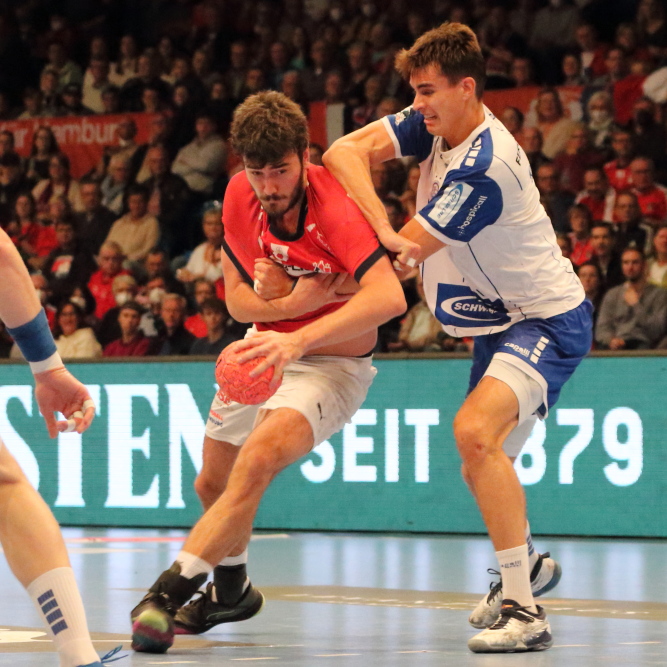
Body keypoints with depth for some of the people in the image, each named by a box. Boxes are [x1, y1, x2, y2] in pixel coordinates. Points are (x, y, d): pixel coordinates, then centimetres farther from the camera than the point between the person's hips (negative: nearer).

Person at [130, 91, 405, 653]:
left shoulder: (333, 204, -30)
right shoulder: (240, 196, -11)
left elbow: (389, 296, -44)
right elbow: (236, 297, -3)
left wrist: (298, 338, -53)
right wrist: (291, 303, -24)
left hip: (332, 363, -7)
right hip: (265, 352, 7)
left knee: (256, 461, -32)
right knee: (213, 484, 20)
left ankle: (173, 587, -27)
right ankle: (231, 589, 48)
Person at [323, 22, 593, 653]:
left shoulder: (483, 169, -26)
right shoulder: (436, 125, -1)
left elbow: (396, 263, -23)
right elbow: (343, 152, -12)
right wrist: (385, 231, -29)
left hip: (545, 321, -10)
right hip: (500, 322, 10)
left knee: (474, 431, -31)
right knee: (481, 470, 19)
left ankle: (524, 612, -32)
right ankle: (527, 566, 47)